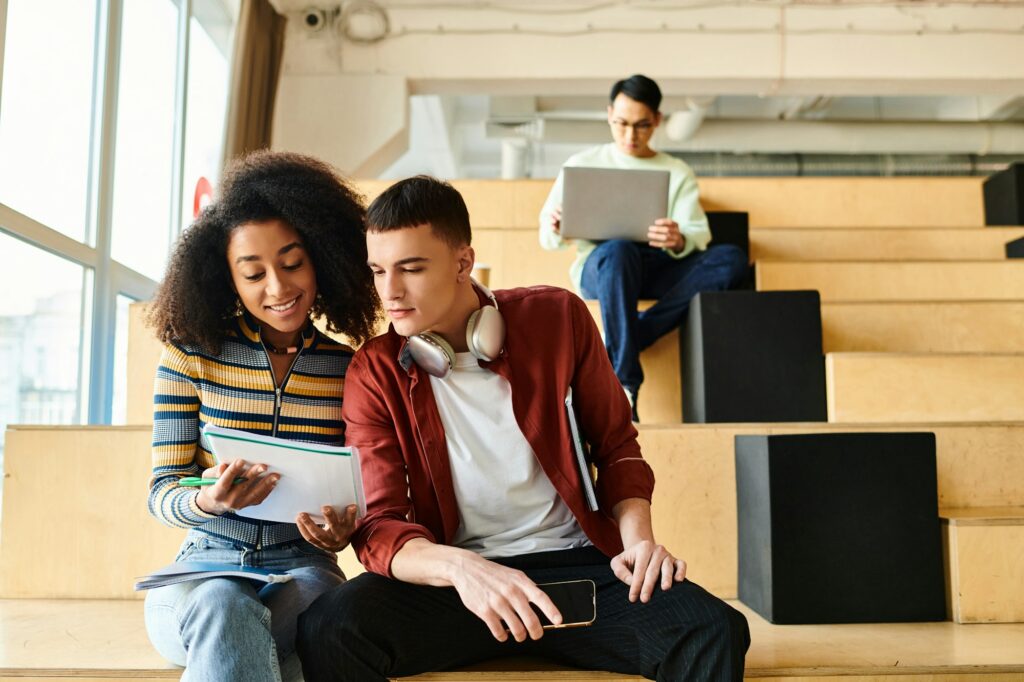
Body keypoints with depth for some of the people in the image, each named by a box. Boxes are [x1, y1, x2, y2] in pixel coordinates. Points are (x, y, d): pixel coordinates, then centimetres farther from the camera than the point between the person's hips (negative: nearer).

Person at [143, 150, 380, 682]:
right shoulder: (190, 355, 1)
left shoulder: (351, 371, 3)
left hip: (303, 565, 1)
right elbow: (162, 493, 0)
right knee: (223, 608, -36)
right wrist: (206, 500, -24)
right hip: (206, 563, 0)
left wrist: (341, 533, -16)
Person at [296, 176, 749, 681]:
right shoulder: (375, 373, -2)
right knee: (328, 630, -28)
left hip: (574, 563, 0)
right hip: (451, 578, 0)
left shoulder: (556, 319, 0)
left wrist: (638, 540, -6)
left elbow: (615, 447, 12)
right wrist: (459, 567, -29)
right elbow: (377, 526, -8)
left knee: (715, 632, -26)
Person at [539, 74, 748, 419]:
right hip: (599, 267, -2)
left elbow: (699, 234, 2)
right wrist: (556, 231, -20)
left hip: (661, 270, 3)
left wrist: (679, 240, -24)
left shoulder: (677, 172, 18)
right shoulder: (582, 164, 13)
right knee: (618, 250, -39)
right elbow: (549, 239, 7)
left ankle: (627, 340, -30)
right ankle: (624, 384, -38)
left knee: (732, 258, -25)